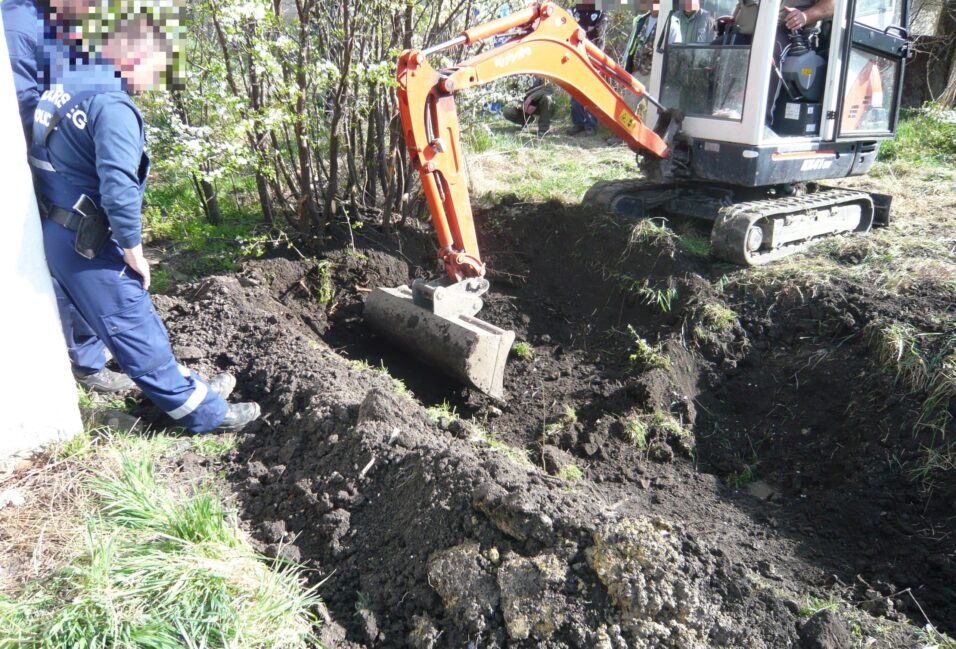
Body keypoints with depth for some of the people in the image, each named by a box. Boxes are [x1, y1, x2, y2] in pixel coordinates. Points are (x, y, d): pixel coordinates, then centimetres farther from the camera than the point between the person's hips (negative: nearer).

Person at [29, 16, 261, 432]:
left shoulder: (65, 85, 8)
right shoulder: (112, 106, -21)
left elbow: (61, 163, 15)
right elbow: (119, 190, -28)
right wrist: (134, 251, -15)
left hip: (59, 234, 9)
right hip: (89, 245, -9)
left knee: (134, 323, 21)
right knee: (137, 332, 0)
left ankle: (182, 385, 38)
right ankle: (204, 412, 12)